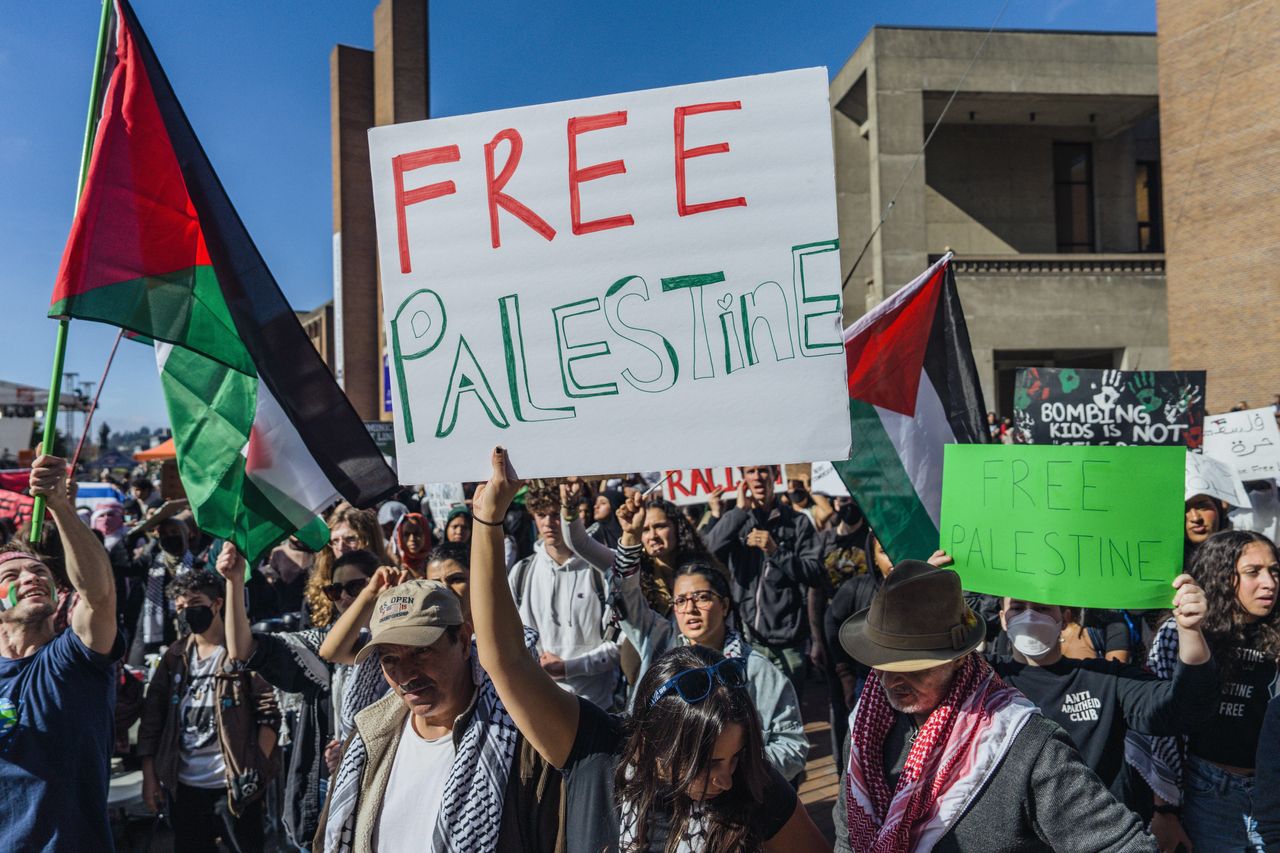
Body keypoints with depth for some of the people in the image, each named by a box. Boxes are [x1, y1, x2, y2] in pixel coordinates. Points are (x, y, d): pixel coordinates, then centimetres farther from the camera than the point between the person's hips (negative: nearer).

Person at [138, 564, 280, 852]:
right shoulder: (175, 656, 7)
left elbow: (269, 713, -10)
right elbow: (152, 717, 9)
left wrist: (258, 770, -16)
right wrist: (149, 777, 5)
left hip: (235, 786, -5)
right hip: (184, 787, 5)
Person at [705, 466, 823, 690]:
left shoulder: (796, 521, 4)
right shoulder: (736, 520, 8)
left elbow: (815, 574, -3)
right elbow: (708, 552, -10)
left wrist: (775, 551, -14)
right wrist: (740, 510, -11)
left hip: (788, 641, -1)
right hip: (745, 638, 1)